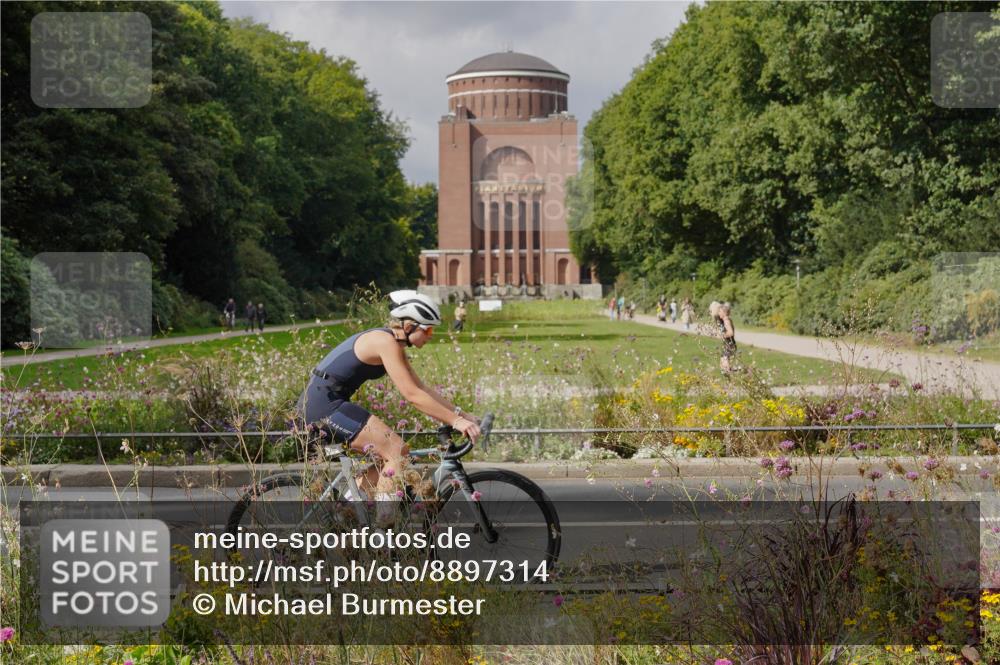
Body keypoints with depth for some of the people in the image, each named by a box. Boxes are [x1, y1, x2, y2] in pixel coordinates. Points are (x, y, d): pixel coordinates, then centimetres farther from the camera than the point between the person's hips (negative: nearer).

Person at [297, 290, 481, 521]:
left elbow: (422, 388, 16)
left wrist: (461, 414, 9)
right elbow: (412, 394, -22)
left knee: (385, 453, 15)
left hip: (319, 404, 10)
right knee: (397, 450, -13)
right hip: (324, 404, -10)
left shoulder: (395, 345, 13)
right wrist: (455, 421, -21)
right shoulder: (385, 342, -17)